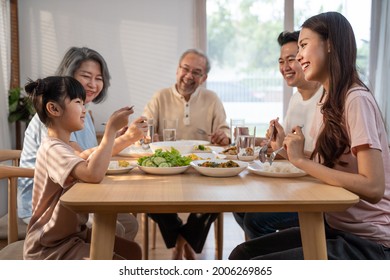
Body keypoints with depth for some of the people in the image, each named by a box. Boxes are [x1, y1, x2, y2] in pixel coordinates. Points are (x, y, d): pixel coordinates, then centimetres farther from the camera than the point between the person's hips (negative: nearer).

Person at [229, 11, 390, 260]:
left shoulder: (356, 100, -18)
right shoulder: (327, 102, 9)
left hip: (369, 243, -8)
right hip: (336, 228, 8)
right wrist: (289, 147, 1)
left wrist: (301, 160, -22)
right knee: (242, 254, 0)